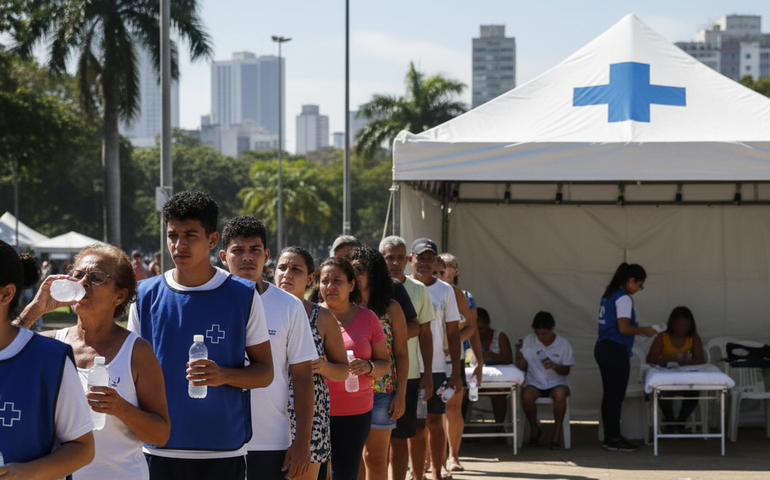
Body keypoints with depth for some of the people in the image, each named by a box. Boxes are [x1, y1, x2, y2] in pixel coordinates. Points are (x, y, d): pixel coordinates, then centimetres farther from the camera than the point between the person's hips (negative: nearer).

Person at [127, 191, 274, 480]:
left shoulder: (243, 296, 1)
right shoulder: (146, 296, 6)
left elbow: (265, 372, 3)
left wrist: (224, 375, -17)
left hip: (223, 452, -1)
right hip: (159, 451, 2)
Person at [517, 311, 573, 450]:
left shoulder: (563, 344, -3)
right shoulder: (528, 341, 0)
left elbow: (566, 371, -2)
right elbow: (523, 367, 4)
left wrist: (554, 366, -23)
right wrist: (520, 360, -20)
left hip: (557, 383, -1)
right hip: (535, 383, 1)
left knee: (560, 394, -37)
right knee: (526, 395, -33)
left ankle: (557, 433, -21)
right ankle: (534, 429, -6)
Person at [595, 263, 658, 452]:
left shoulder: (609, 295, 14)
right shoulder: (623, 298, -14)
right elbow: (624, 328, -22)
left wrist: (637, 328, 15)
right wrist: (643, 330, -8)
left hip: (603, 349, 10)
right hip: (616, 351, -10)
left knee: (609, 394, 13)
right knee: (616, 395, -4)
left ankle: (609, 436, 18)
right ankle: (614, 439, 0)